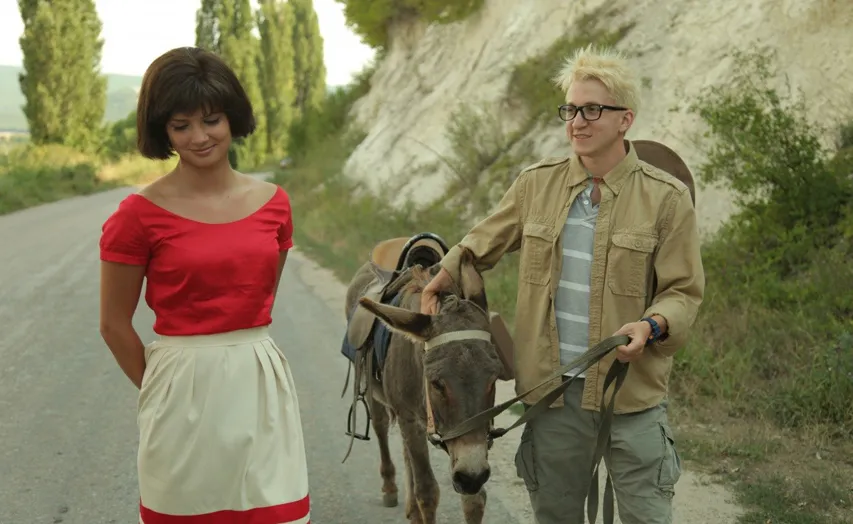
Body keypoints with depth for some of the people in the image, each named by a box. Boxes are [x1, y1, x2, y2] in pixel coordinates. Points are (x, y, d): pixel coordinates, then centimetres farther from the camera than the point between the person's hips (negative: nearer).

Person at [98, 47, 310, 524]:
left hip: (262, 383, 4)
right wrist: (160, 389, 7)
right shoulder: (140, 215, -9)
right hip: (184, 391, -3)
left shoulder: (273, 203, 4)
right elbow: (114, 325, -1)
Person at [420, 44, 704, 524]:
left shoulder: (667, 196, -6)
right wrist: (438, 285, 2)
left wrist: (651, 326, -24)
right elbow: (483, 243, 17)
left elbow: (684, 290, -5)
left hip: (632, 390, -3)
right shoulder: (537, 184, 4)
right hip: (552, 387, 3)